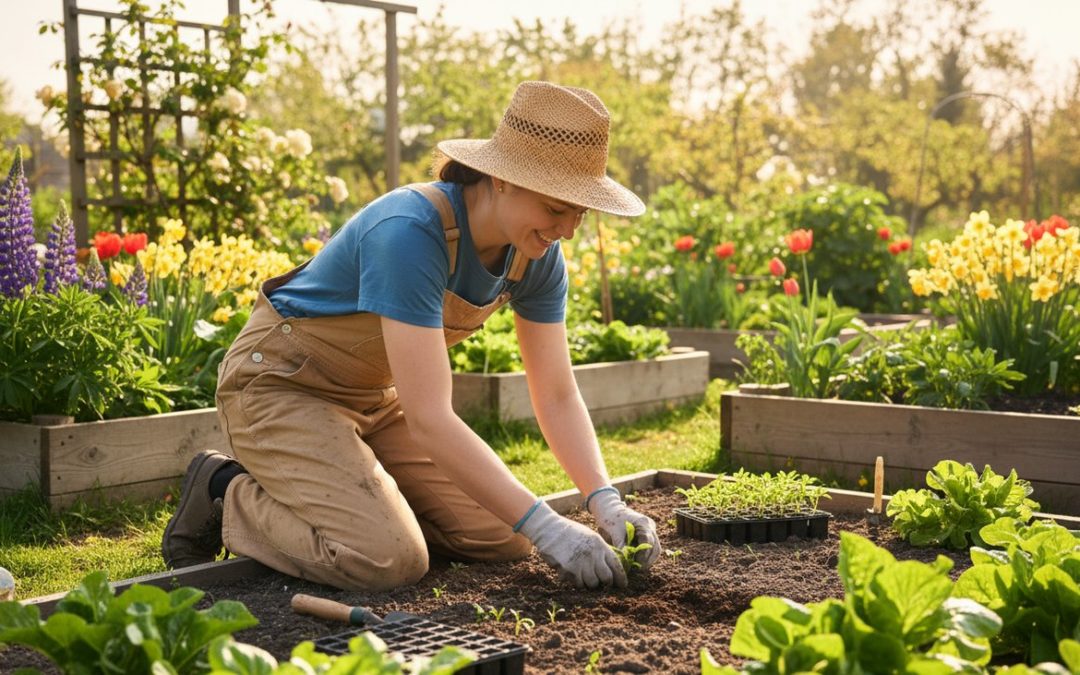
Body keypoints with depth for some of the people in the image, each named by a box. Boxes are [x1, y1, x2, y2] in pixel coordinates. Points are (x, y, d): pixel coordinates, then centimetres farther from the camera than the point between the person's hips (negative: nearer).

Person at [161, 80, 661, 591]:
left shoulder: (537, 255, -11)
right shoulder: (410, 233, -35)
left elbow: (556, 396, -6)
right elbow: (429, 419, -37)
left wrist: (605, 502, -21)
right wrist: (545, 527, -36)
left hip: (376, 396, 8)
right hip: (283, 386, -7)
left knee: (504, 540, -2)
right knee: (389, 560, -26)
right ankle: (225, 496, 0)